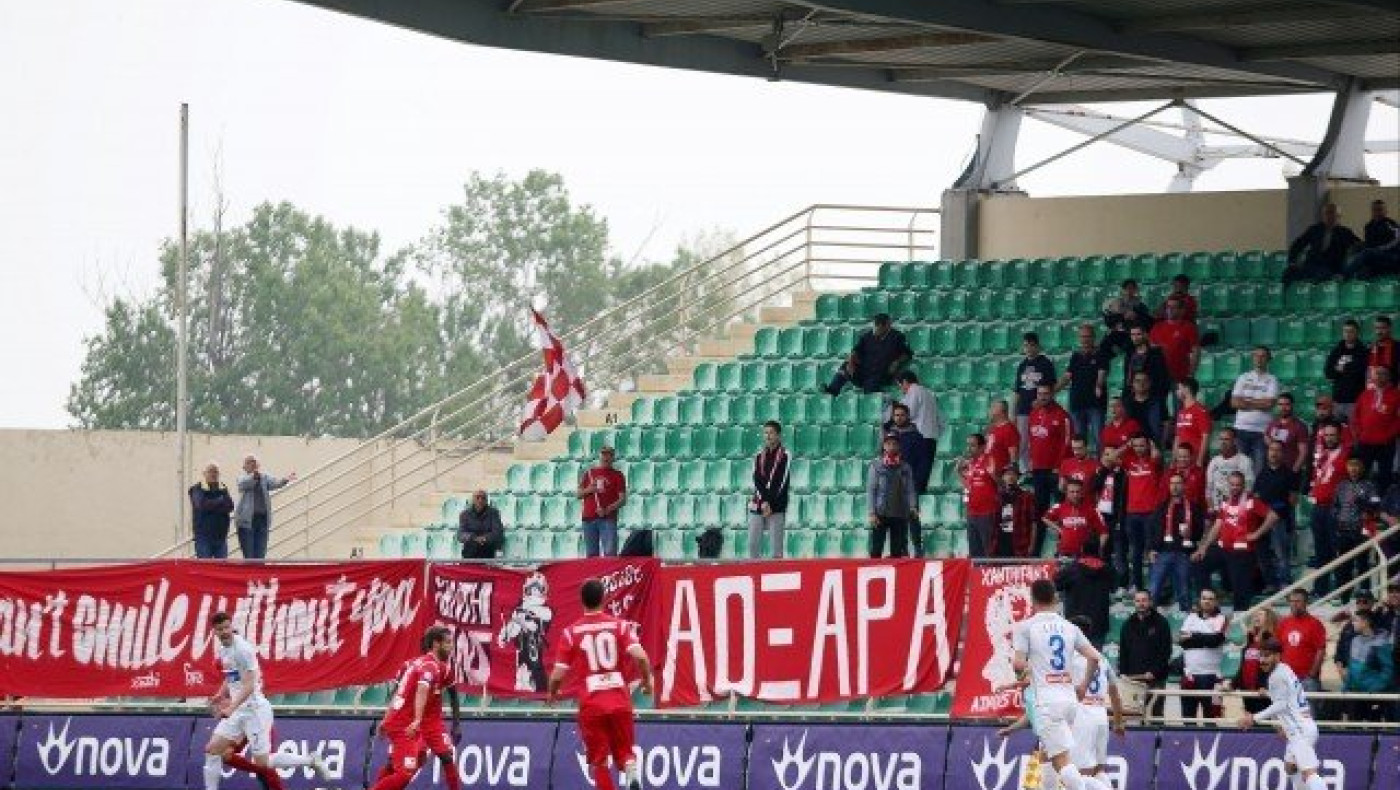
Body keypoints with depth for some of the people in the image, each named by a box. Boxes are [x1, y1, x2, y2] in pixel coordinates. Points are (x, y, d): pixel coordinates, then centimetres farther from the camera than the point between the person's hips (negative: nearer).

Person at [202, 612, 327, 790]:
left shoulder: (242, 649, -18)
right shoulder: (221, 647, 8)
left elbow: (249, 686, -24)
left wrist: (231, 707, -34)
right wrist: (220, 695, 10)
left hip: (254, 707, -9)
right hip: (237, 710, 9)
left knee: (262, 761, -8)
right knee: (212, 749, 1)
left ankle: (310, 760, 6)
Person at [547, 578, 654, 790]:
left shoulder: (571, 632, 1)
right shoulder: (620, 626, 2)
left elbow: (558, 675, -2)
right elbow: (640, 656, -12)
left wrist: (552, 693, 19)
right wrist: (647, 680, 7)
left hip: (591, 703, -1)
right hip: (620, 700, 1)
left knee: (599, 761, 11)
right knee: (625, 752, 11)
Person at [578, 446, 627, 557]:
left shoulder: (617, 475, 7)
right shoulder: (589, 473, 17)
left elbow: (623, 500, 0)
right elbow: (578, 494, 17)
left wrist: (607, 509, -15)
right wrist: (588, 490, -6)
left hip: (608, 518, -3)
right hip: (589, 518, 3)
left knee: (610, 553, -15)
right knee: (591, 554, 4)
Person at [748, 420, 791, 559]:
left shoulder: (784, 456, -1)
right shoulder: (759, 456, 13)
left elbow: (781, 483, -7)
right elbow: (757, 480, 2)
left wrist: (770, 503, -13)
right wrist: (764, 502, -12)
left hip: (776, 507, -4)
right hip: (757, 506, 4)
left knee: (775, 547, -7)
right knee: (753, 543, 0)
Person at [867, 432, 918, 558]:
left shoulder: (905, 468, 8)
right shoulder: (876, 465, 2)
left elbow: (910, 490, 6)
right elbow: (870, 490, 0)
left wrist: (913, 507, -12)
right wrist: (872, 513, -9)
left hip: (900, 514, 2)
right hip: (881, 514, -2)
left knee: (897, 552, 4)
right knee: (876, 550, -6)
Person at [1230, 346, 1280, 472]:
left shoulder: (1272, 380, 5)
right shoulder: (1244, 378, 13)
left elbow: (1269, 403, -9)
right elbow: (1234, 402, 2)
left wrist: (1247, 401, -3)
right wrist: (1258, 404, -6)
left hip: (1262, 430, -3)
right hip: (1242, 427, 3)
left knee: (1259, 466, -6)